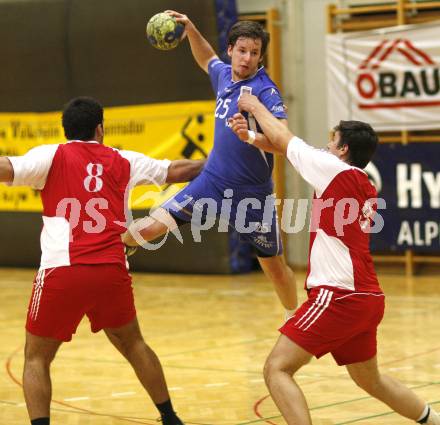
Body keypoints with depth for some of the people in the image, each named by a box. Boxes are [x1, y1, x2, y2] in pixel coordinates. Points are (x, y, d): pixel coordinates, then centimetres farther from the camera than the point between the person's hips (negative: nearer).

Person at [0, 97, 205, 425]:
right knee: (133, 344, 25)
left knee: (36, 358, 8)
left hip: (63, 272, -3)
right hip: (112, 271, 4)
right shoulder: (123, 161, 14)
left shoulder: (52, 157, 4)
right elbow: (176, 171, 24)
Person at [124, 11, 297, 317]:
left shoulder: (264, 90, -16)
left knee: (275, 266, 9)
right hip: (212, 181, 4)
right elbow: (207, 60, 30)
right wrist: (190, 29, 16)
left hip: (252, 194, -4)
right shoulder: (223, 75, 3)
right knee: (150, 228, -7)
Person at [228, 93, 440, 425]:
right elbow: (290, 147, 22)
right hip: (367, 298, 9)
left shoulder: (337, 171, -7)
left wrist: (256, 106, 21)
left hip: (339, 296, -9)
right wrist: (250, 136, 22)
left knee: (277, 369, -11)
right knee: (369, 379, 25)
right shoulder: (366, 188, 16)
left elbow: (283, 138, 5)